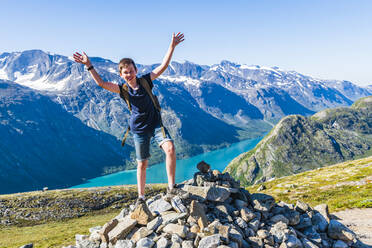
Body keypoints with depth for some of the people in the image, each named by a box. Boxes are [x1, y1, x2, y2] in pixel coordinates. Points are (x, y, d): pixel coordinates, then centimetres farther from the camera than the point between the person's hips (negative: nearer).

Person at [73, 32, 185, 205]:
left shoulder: (145, 80, -5)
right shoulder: (123, 89, -5)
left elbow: (163, 66, -9)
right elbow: (101, 83, -9)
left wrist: (172, 46, -16)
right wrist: (88, 65, -15)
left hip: (156, 124, 0)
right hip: (139, 129, 0)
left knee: (170, 148, -25)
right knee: (142, 164, 8)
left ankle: (171, 187, -12)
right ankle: (141, 197, 26)